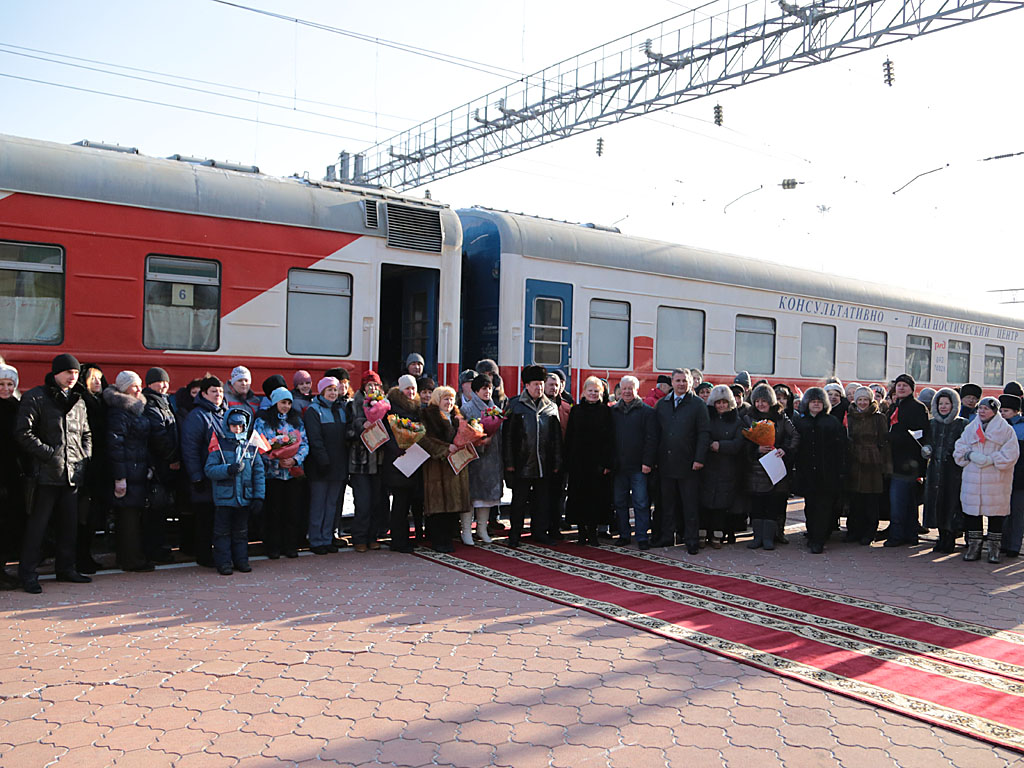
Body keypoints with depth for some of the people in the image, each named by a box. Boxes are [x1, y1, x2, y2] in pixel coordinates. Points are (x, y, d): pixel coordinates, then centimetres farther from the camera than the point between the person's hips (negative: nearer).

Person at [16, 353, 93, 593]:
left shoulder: (78, 402, 16)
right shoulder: (36, 398, -4)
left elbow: (86, 434, 26)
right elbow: (23, 433, -11)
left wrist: (85, 456, 10)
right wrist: (49, 454, -14)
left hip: (73, 474, 6)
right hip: (46, 474, -6)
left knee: (69, 524, 12)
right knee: (37, 524, -2)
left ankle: (66, 569, 23)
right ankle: (28, 574, 6)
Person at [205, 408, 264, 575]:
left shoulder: (251, 447, 8)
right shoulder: (219, 446, 0)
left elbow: (258, 473, 7)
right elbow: (209, 469, -9)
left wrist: (258, 497, 2)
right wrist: (228, 469, -25)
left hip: (245, 498, 3)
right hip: (224, 497, -3)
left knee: (241, 532, 13)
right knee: (223, 532, 4)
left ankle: (241, 560, 21)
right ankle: (223, 562, 11)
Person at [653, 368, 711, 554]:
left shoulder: (698, 404, 0)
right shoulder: (662, 404, 12)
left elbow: (704, 433, -4)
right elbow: (655, 432, 13)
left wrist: (699, 459, -11)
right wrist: (654, 458, 6)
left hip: (688, 463, -4)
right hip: (665, 462, 4)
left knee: (690, 503, 2)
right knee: (667, 502, 10)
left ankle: (691, 540, 9)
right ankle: (667, 536, 19)